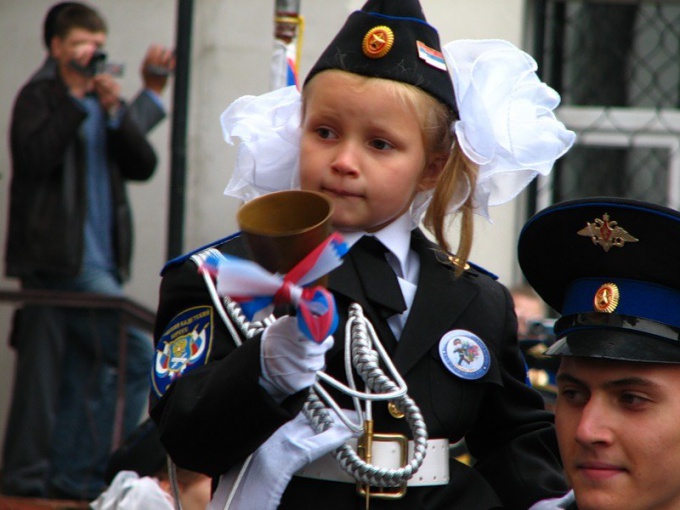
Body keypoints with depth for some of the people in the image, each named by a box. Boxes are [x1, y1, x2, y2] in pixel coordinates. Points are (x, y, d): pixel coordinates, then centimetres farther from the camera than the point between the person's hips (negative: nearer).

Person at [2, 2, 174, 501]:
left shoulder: (100, 104, 19)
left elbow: (143, 165, 8)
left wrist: (117, 112, -6)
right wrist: (77, 98, -17)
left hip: (94, 261, 8)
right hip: (61, 256, -8)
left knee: (84, 374, 8)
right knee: (136, 353, -14)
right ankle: (86, 472, -9)